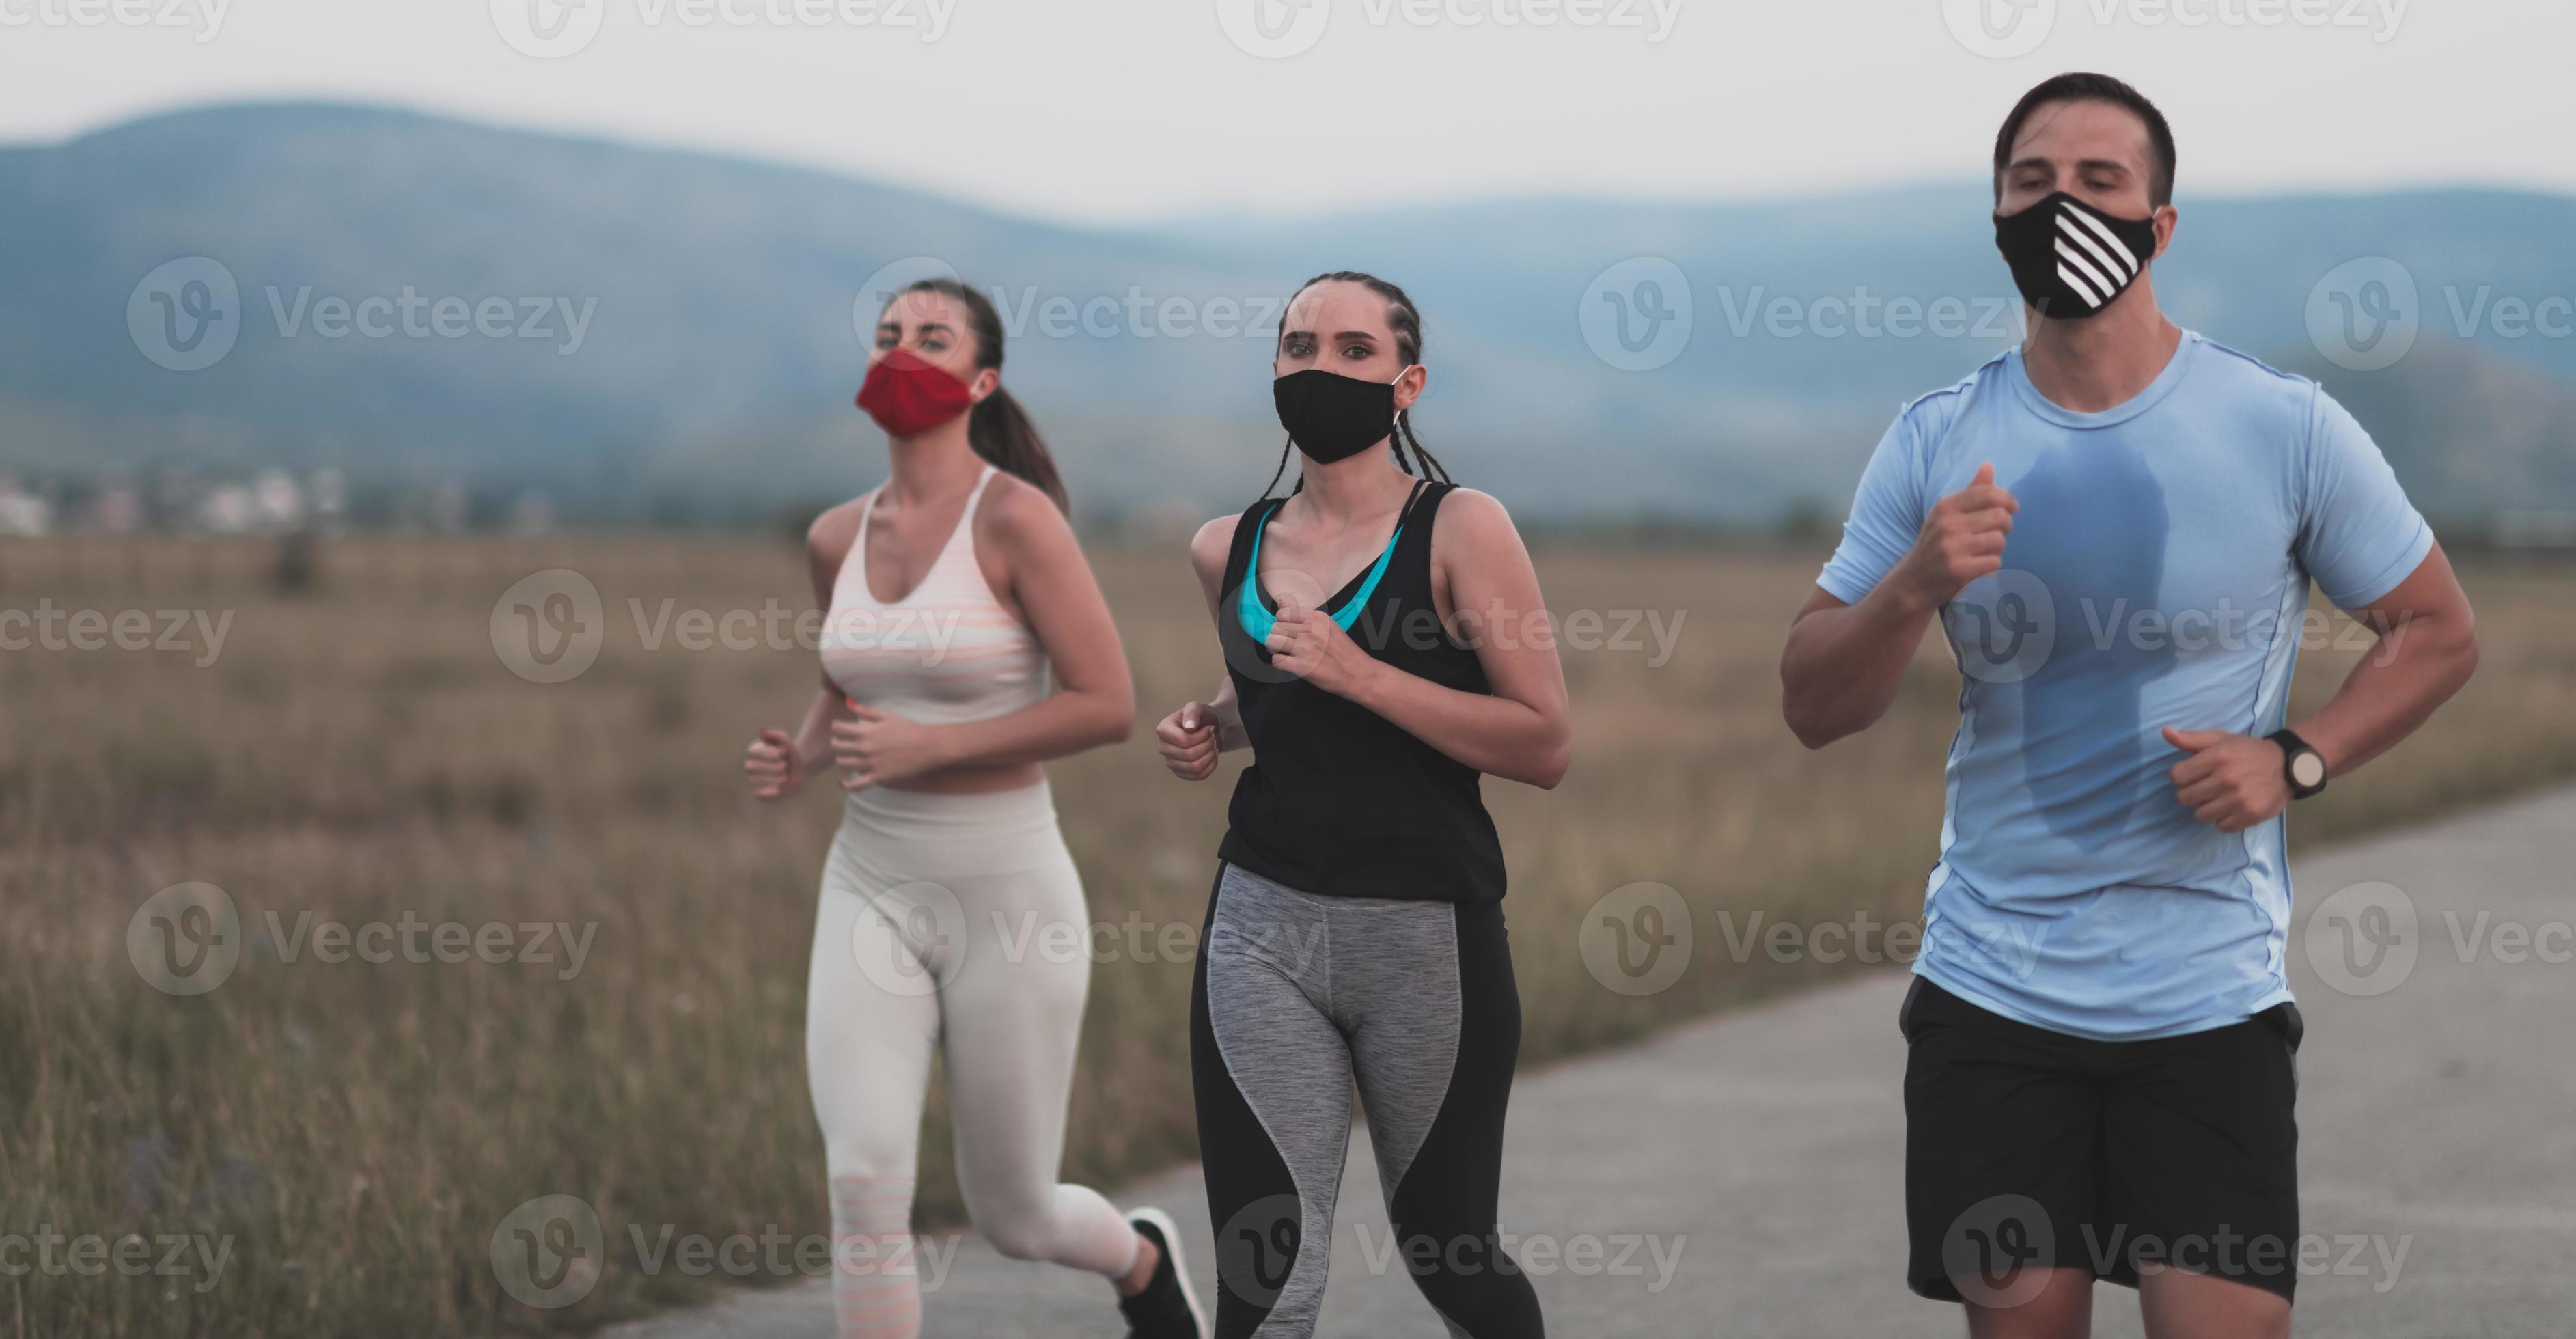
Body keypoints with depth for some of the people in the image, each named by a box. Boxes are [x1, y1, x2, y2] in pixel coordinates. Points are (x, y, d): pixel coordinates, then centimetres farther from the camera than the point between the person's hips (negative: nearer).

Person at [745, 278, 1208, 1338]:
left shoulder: (1016, 515, -13)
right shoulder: (839, 538, 5)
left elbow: (1108, 706, -15)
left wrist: (931, 746, -21)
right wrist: (798, 759, 1)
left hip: (1008, 894, -4)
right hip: (871, 893, 4)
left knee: (1013, 1218, 10)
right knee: (864, 1182, -16)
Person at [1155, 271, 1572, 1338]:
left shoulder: (1460, 530, -6)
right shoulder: (1228, 551, 9)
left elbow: (1544, 744, -12)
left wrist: (1362, 676, -19)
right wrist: (1210, 727, 9)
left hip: (1427, 930, -3)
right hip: (1264, 926, 3)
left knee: (1446, 1250, 13)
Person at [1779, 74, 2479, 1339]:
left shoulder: (2287, 428, -5)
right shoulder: (1935, 444, 1)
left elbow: (2437, 633, 5)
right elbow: (1813, 707, 0)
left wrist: (2295, 759, -11)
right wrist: (1915, 587, -19)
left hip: (2209, 997, -2)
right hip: (1990, 992, 2)